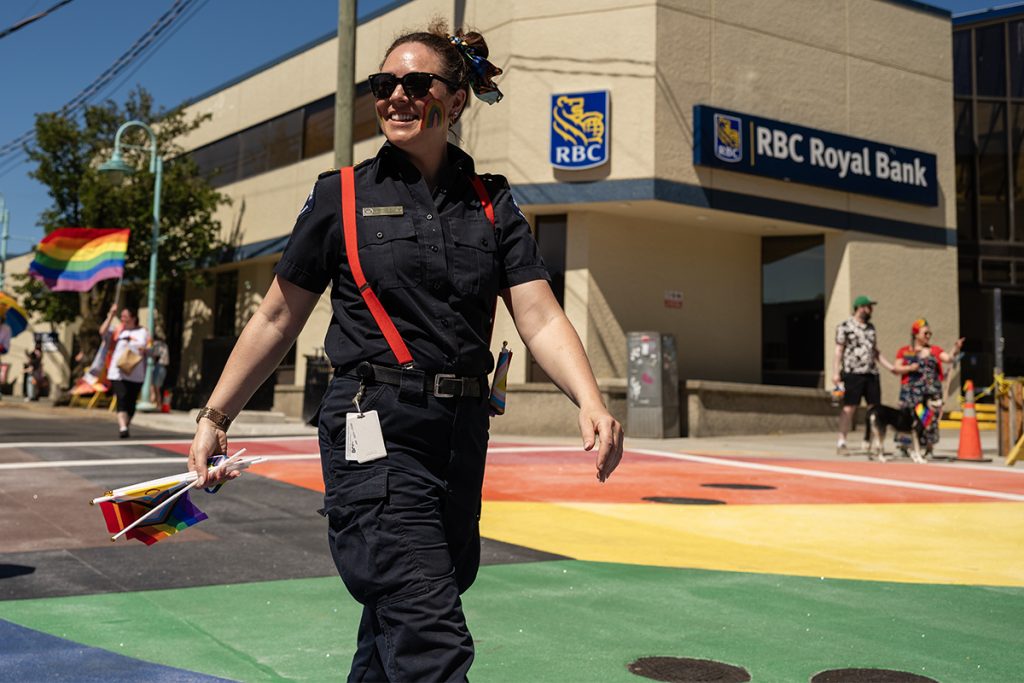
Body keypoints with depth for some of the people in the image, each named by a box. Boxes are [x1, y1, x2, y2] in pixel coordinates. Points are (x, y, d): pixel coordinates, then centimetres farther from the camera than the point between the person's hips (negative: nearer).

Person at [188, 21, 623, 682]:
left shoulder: (491, 203, 9)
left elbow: (541, 319, -1)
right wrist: (216, 417, 6)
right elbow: (277, 319, 8)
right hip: (376, 431, -4)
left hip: (462, 435, 4)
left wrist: (591, 403, -18)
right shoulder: (343, 196, 3)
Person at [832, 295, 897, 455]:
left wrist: (890, 367, 17)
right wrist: (835, 372, -12)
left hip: (872, 374, 6)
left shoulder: (870, 328, 18)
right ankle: (841, 443, -2)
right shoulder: (845, 327, 0)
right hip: (853, 374, -6)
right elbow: (838, 351, -4)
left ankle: (868, 442, 13)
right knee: (849, 408, -7)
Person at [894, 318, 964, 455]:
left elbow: (948, 358, -3)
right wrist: (909, 368, -13)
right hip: (912, 391, -1)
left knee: (930, 418, -1)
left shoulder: (934, 350, 11)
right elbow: (897, 368, 3)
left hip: (931, 391, 2)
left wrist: (955, 349, -21)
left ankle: (929, 449, 8)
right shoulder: (904, 351, 7)